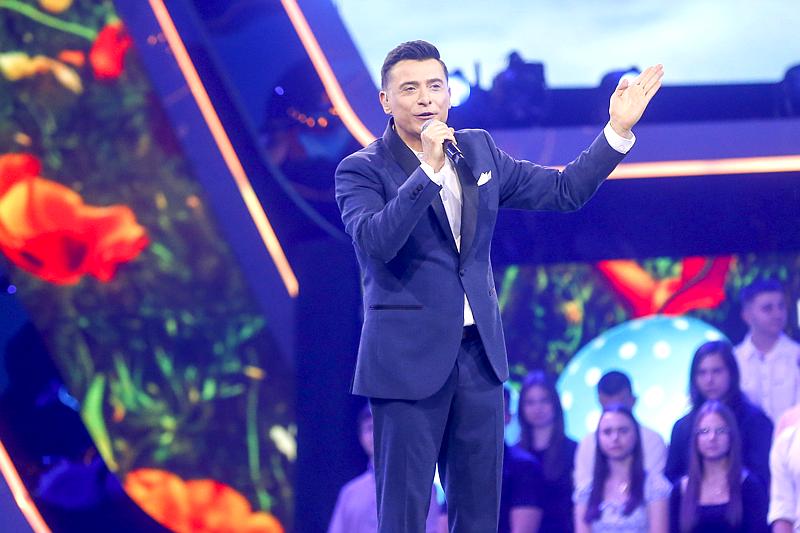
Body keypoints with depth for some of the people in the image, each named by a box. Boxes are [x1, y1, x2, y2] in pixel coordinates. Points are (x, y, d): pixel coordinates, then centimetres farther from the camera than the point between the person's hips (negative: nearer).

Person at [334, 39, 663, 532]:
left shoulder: (478, 151, 10)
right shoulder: (362, 171, -6)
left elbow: (565, 191, 14)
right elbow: (375, 241, -24)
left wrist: (618, 131, 5)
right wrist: (429, 171, -31)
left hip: (479, 355, 6)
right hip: (409, 358, -6)